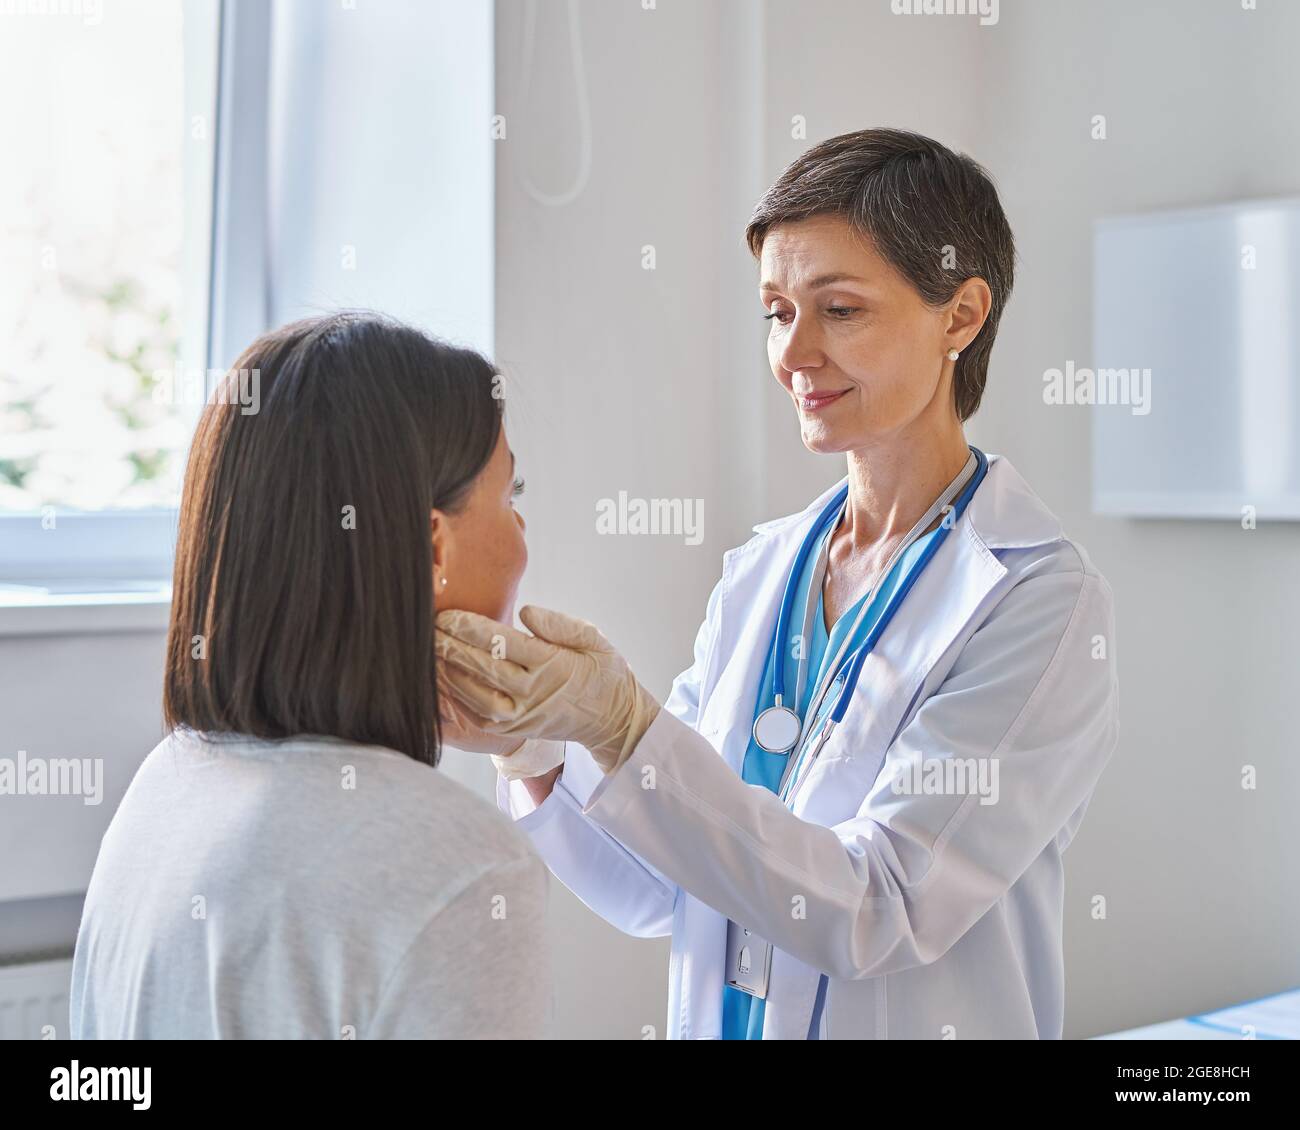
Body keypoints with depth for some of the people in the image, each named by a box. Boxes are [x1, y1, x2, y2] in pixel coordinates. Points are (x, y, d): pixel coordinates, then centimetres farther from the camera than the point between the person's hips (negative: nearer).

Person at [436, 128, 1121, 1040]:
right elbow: (658, 893, 0)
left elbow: (879, 912, -25)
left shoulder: (1044, 600, -18)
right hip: (719, 1017, 5)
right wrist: (536, 756, -18)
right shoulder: (759, 573, -1)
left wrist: (619, 724, -32)